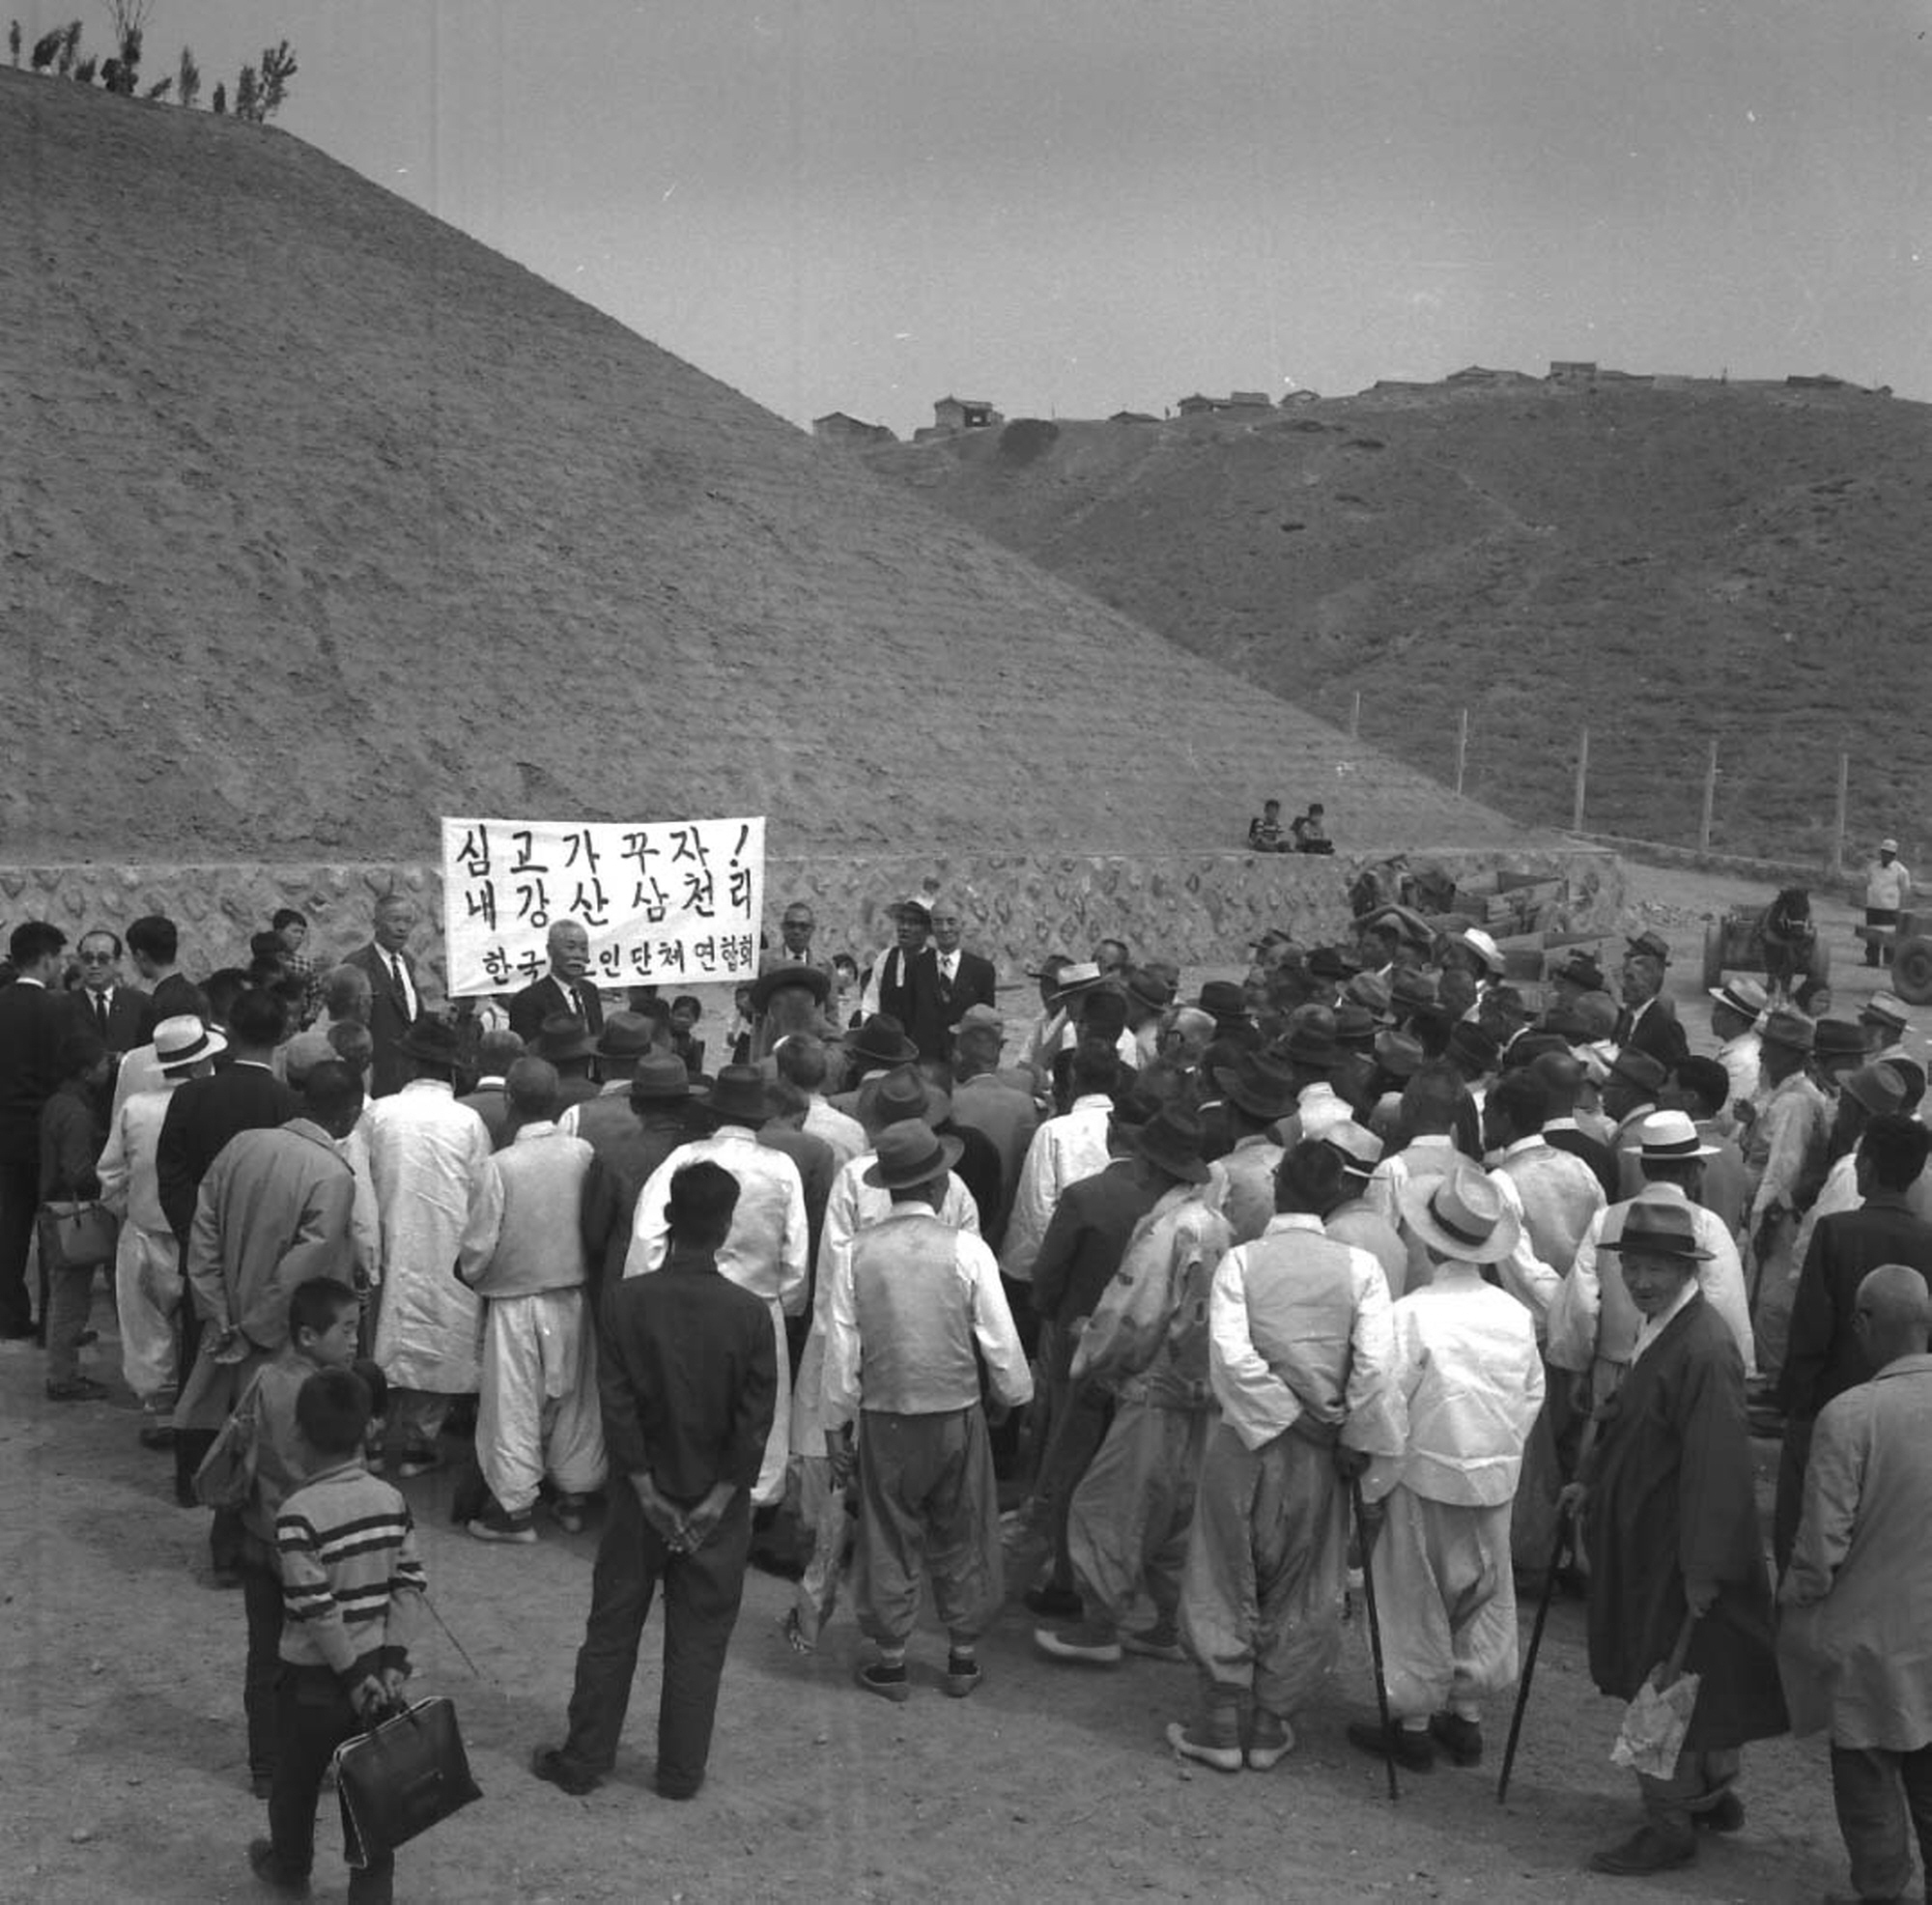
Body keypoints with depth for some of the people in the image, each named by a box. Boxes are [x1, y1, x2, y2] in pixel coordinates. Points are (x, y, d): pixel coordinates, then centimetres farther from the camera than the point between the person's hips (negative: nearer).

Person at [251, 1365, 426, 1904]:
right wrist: (392, 1660, -5)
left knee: (296, 1780, 21)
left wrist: (352, 1673, -14)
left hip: (314, 1677, -3)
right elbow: (411, 1585, -5)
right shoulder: (391, 1500, -5)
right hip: (376, 1670, 3)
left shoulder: (299, 1513, -20)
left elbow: (315, 1609, -22)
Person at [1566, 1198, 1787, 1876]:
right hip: (1648, 1541, 9)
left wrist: (1703, 1569, -23)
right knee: (1696, 1681, 22)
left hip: (1681, 1552, -9)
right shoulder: (1657, 1329, 5)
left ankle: (1671, 1824, 15)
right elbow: (1628, 1418, 19)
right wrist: (1591, 1480, 14)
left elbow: (1716, 1467, -25)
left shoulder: (1705, 1351, -26)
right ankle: (1716, 1793, 38)